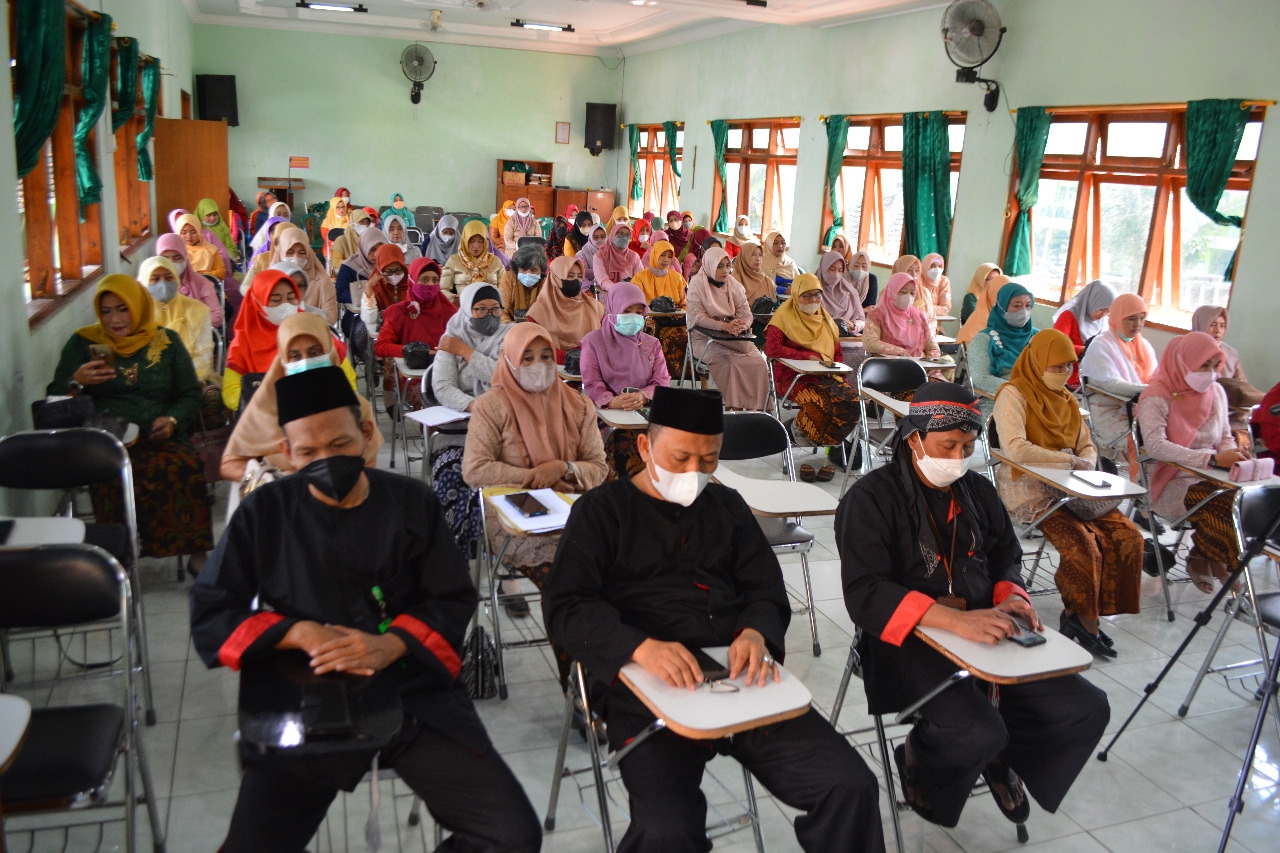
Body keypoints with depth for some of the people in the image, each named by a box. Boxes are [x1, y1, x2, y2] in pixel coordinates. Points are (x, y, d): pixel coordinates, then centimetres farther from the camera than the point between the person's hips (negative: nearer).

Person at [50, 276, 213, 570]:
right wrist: (77, 382, -10)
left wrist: (172, 420, -8)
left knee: (186, 467, -35)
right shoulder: (83, 343, 15)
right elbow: (55, 399, 12)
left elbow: (190, 394, 12)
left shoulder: (167, 341, 16)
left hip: (159, 439, 1)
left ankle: (196, 551, -24)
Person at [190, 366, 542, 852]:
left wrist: (392, 644, -18)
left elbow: (454, 599, 2)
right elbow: (210, 616, 0)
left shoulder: (412, 501, 2)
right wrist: (299, 633, -17)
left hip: (417, 696, 1)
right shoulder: (264, 513, 0)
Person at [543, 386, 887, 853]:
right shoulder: (601, 511, 7)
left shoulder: (728, 507, 20)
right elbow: (565, 608, -3)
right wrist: (641, 646, -22)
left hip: (742, 676, 4)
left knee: (851, 788, -14)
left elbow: (767, 591, 17)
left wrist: (756, 632, -8)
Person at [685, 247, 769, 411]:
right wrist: (724, 326, -28)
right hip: (706, 339, -4)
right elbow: (697, 317, -14)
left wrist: (742, 325, -21)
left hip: (735, 338, 5)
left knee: (759, 363, -20)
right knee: (732, 363, -32)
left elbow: (746, 313, 5)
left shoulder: (734, 284, 10)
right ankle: (735, 408, -21)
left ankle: (755, 409, -13)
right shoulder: (697, 284, -4)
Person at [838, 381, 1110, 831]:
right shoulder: (871, 498, -11)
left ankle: (999, 756, 22)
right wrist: (956, 620, -33)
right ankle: (919, 762, 7)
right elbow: (865, 595, -21)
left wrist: (1012, 596, -3)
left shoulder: (978, 491, 10)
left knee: (1087, 709, -6)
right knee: (977, 734, -30)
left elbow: (1006, 558, 22)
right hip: (909, 642, -6)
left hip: (987, 633, 7)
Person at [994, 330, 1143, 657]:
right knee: (1082, 544, -26)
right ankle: (1081, 619, -2)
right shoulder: (1014, 395, -8)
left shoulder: (1067, 399, 17)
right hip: (1029, 492, -7)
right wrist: (1072, 462, -18)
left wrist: (1087, 466, -5)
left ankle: (1083, 615, 2)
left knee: (1128, 537, -10)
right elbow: (1015, 449, -23)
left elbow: (1087, 445, 20)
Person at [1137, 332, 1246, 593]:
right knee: (1227, 506, -31)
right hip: (1170, 481, -6)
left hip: (1209, 478, 6)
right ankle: (1219, 562, -2)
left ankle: (1203, 558, -2)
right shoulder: (1158, 396, -9)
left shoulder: (1216, 392, 12)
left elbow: (1225, 437, 19)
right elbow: (1155, 446, -23)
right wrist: (1212, 459, -29)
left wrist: (1232, 454, -7)